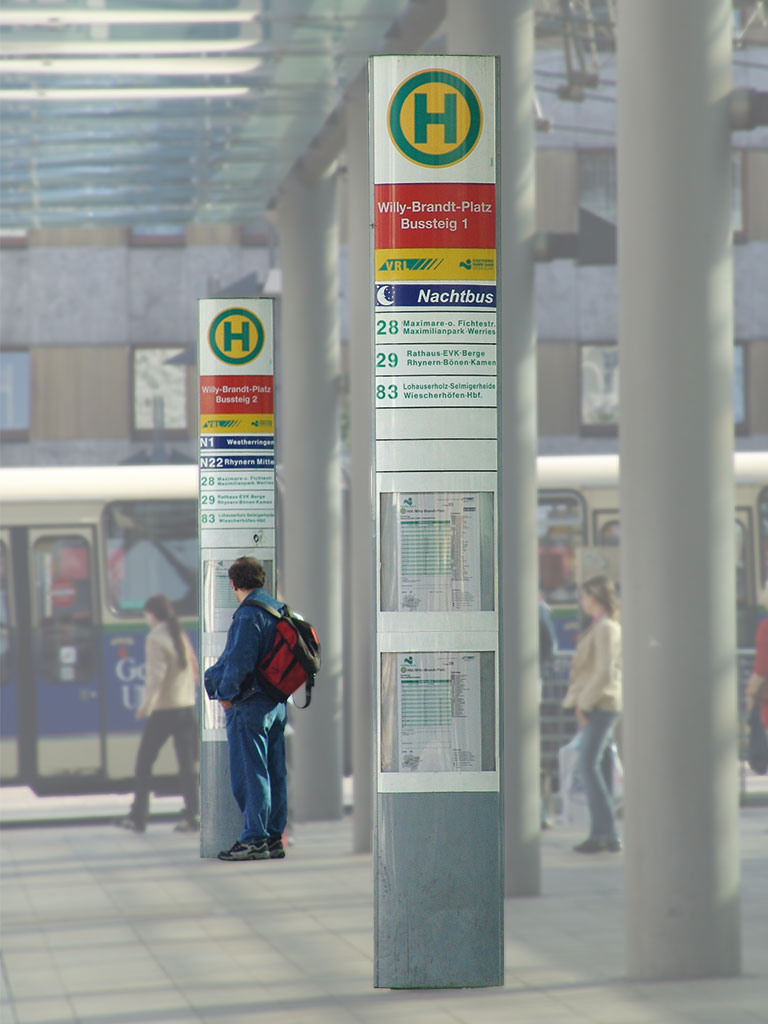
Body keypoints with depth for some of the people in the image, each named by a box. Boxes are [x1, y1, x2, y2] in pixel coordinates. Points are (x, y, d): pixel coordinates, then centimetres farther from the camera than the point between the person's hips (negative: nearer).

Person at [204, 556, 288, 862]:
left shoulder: (248, 615, -16)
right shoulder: (278, 609, 11)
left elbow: (240, 661, -20)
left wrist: (227, 694, -8)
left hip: (250, 704, -9)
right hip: (277, 703, 9)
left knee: (249, 773, -5)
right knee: (274, 773, 10)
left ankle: (254, 839, -6)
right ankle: (273, 838, 13)